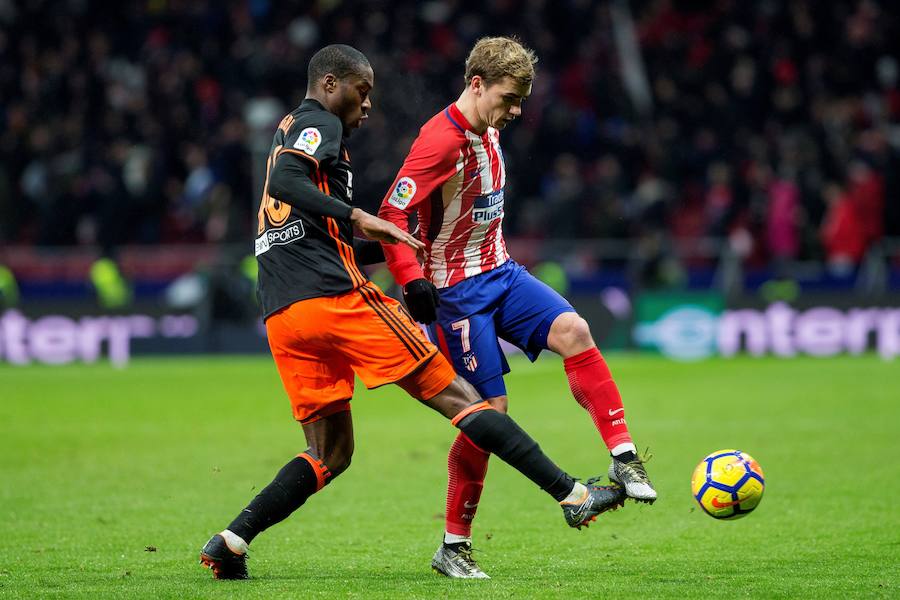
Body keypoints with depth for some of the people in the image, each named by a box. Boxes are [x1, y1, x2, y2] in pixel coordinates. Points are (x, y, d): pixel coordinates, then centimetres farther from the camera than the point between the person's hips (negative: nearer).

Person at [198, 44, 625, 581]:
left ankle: (231, 541, -1)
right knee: (459, 397, -7)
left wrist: (391, 247, 31)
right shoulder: (318, 124, 1)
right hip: (337, 296, -9)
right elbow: (285, 182, -21)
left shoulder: (293, 131, 29)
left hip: (282, 316, 9)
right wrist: (358, 218, -25)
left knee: (330, 454, 13)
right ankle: (573, 495, -9)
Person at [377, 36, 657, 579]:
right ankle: (454, 547, 4)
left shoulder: (489, 130, 8)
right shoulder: (440, 141, -20)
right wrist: (413, 280, -32)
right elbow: (392, 214, -24)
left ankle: (623, 457, -15)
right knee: (490, 409, -8)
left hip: (501, 273, 7)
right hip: (458, 291, -7)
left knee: (573, 330, -18)